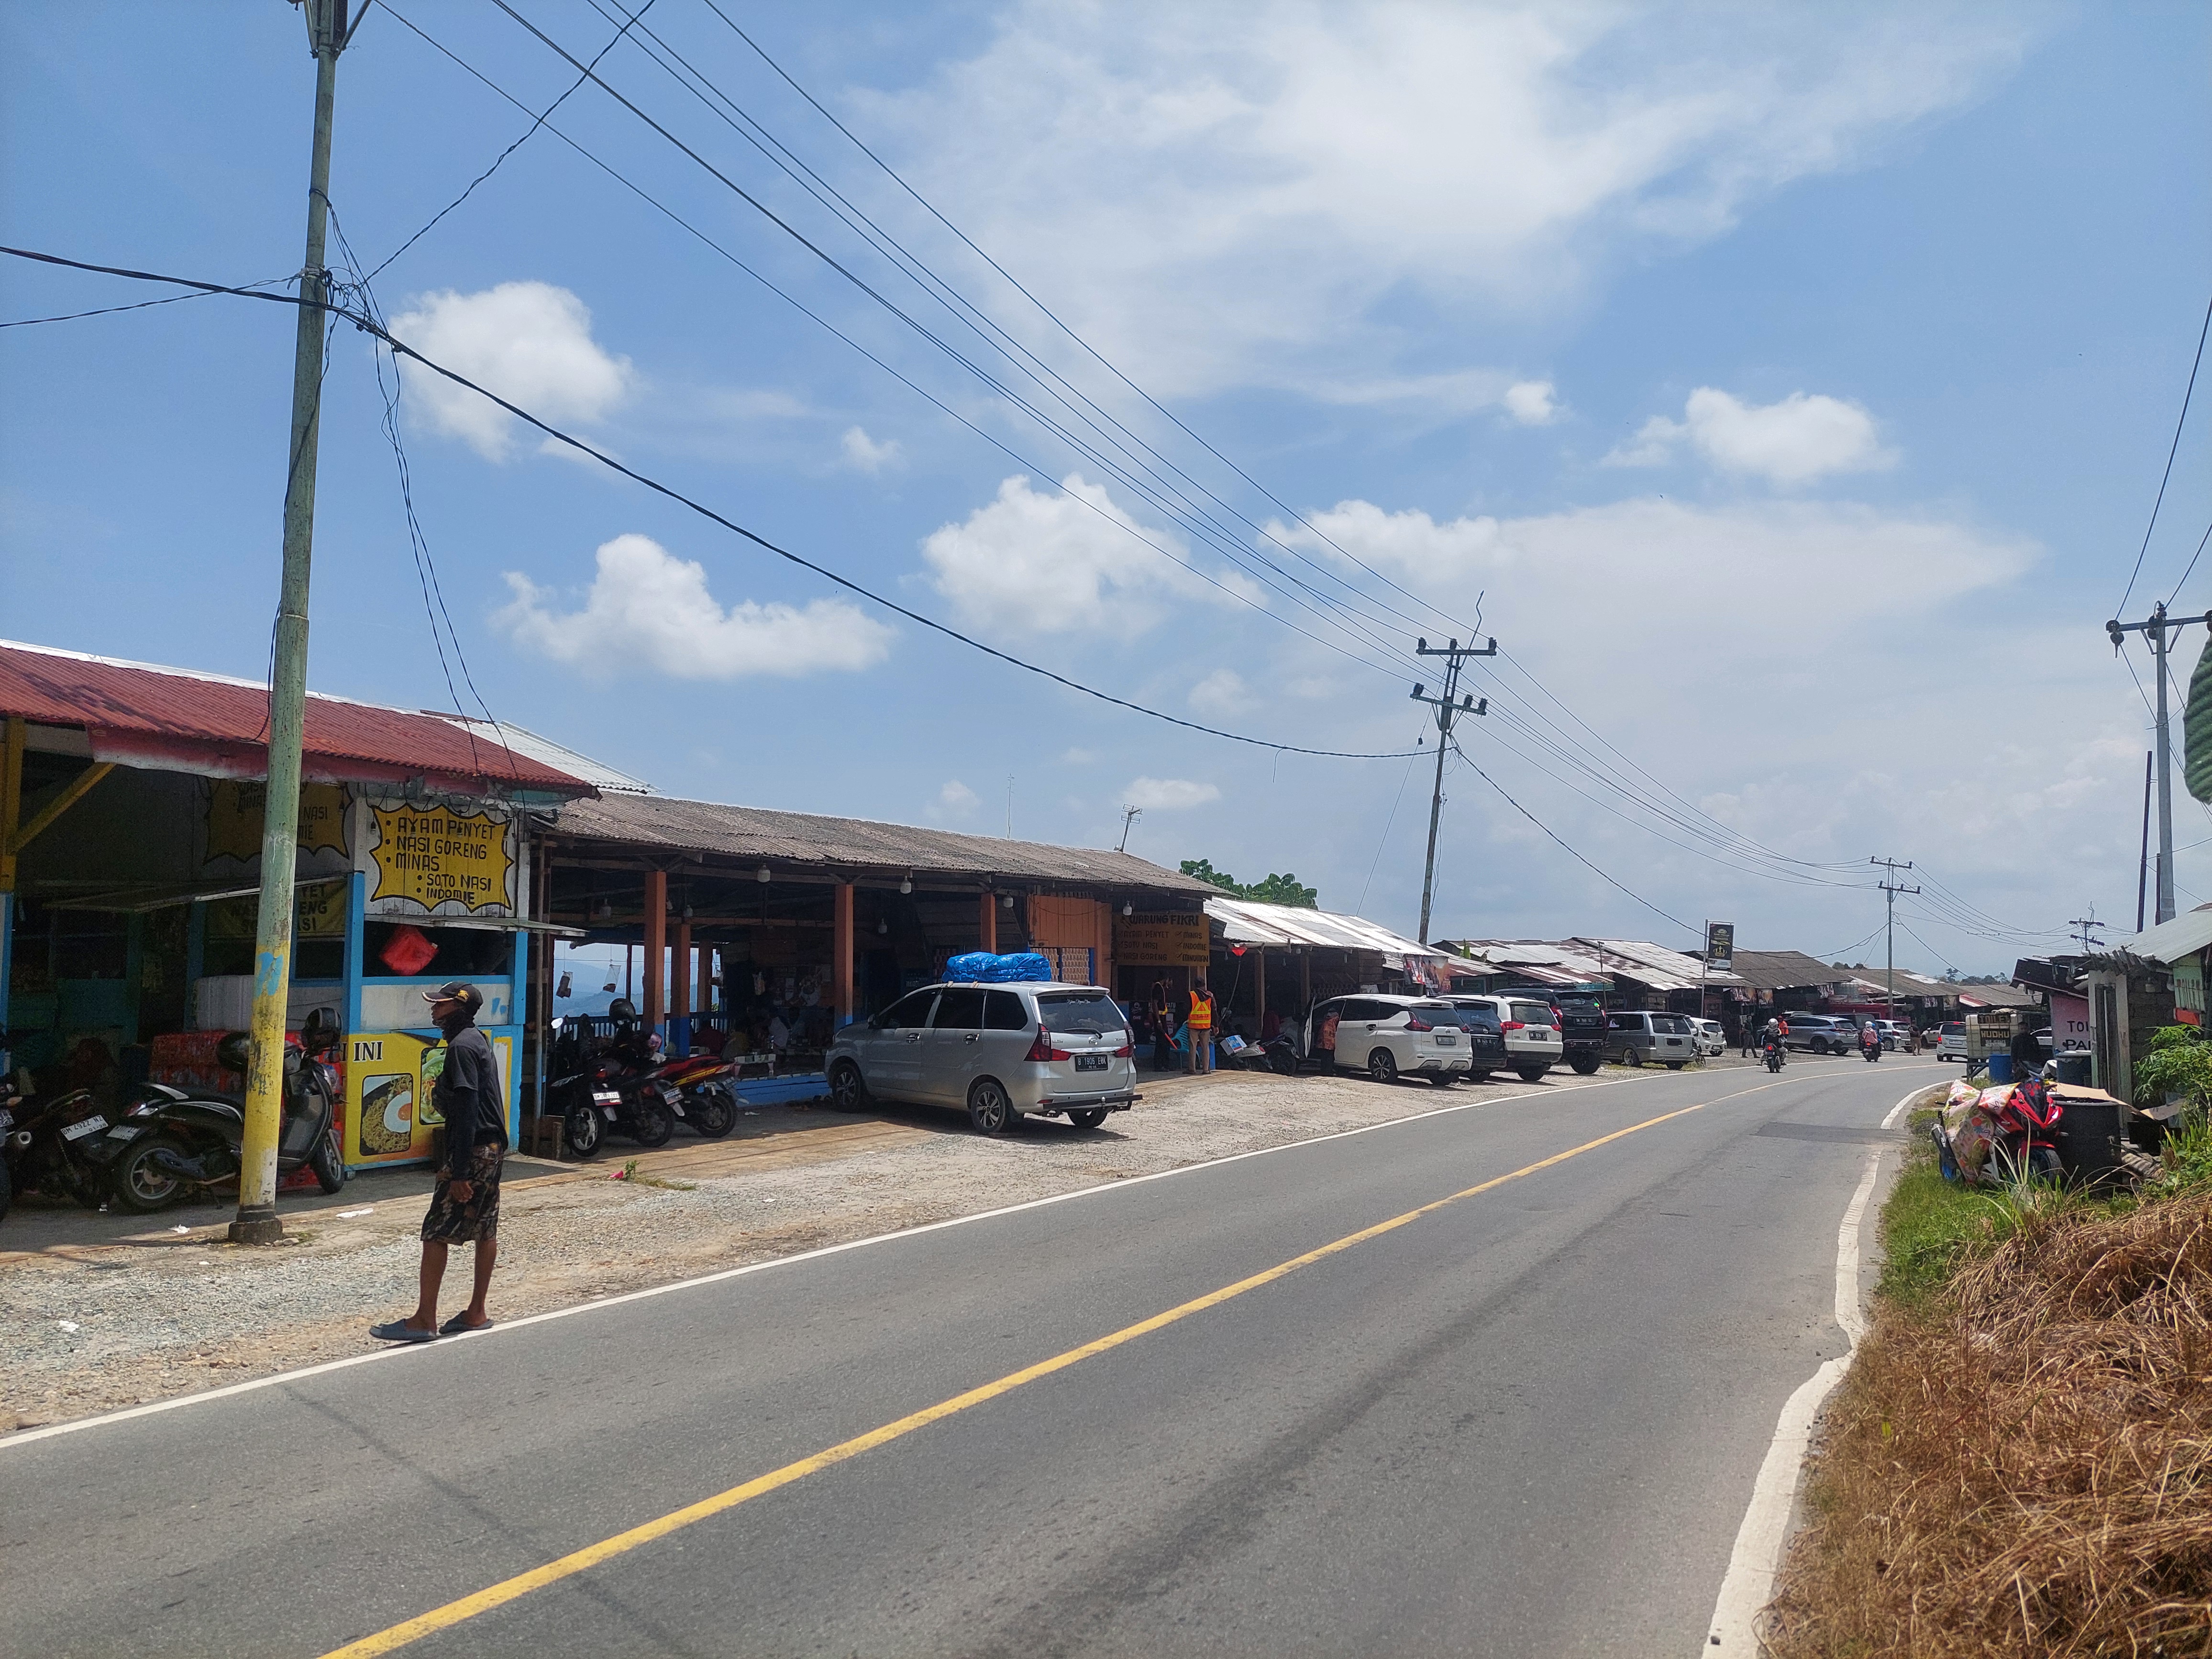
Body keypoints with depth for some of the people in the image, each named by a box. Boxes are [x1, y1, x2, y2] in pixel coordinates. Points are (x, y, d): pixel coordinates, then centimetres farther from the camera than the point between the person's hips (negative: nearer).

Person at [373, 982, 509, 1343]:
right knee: (485, 1230, 12)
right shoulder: (477, 1041, 15)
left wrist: (459, 1173, -21)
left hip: (474, 1151, -10)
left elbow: (467, 1112, -21)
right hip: (494, 1148, 10)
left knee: (436, 1233, -5)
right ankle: (477, 1313, 19)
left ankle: (425, 1320, 0)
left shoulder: (461, 1046, -15)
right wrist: (455, 1164, 22)